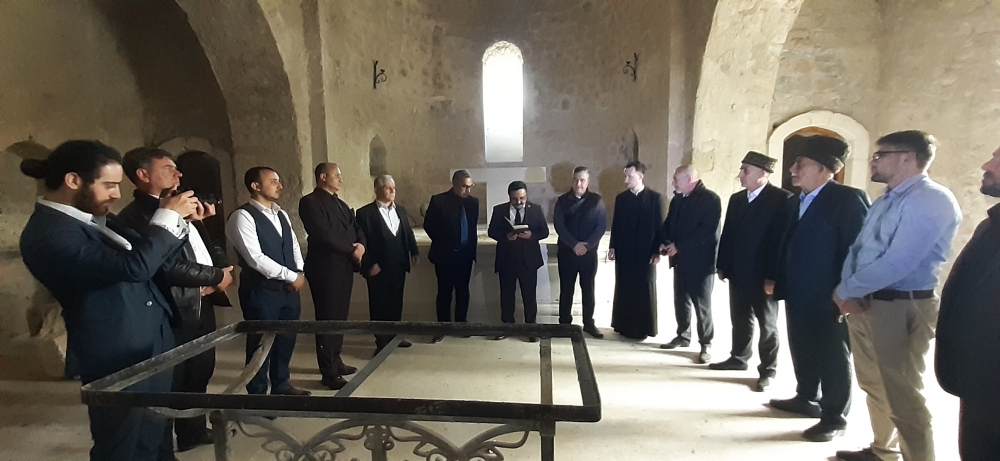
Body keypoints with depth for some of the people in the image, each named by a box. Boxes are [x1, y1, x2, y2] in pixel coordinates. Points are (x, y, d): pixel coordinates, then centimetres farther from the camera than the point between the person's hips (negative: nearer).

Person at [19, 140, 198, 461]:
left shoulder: (95, 217, 7)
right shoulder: (47, 234, -21)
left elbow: (144, 254, 17)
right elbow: (133, 266, -32)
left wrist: (177, 218, 1)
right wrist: (167, 217, -20)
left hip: (153, 346, 8)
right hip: (118, 359, -8)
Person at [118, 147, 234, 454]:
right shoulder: (135, 217, -15)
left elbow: (212, 247, 14)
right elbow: (169, 267, -25)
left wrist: (225, 271, -7)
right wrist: (217, 276, -12)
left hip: (201, 308, 9)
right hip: (174, 314, -9)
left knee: (199, 373, 21)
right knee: (169, 384, 7)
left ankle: (194, 430, 40)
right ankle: (162, 449, 25)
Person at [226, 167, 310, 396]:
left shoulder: (282, 214, 13)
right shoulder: (243, 216, -13)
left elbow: (294, 245, 16)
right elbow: (255, 258, -20)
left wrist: (300, 273, -1)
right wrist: (292, 276, -15)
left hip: (289, 288, 7)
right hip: (261, 291, -7)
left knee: (286, 338, 16)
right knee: (261, 342, 6)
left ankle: (281, 384, 35)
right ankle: (257, 392, 24)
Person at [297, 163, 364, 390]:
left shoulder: (340, 203, 17)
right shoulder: (310, 202, -10)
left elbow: (356, 228, 13)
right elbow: (324, 235, -20)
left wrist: (361, 245, -8)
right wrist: (351, 250, -12)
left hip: (344, 267, 8)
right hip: (326, 268, -8)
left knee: (340, 316, 15)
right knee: (327, 319, 0)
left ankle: (335, 360, 30)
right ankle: (329, 373, 10)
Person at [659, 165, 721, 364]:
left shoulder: (710, 198, -12)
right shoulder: (677, 199, 11)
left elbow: (708, 230, -21)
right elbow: (668, 224, 16)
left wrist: (679, 246, -20)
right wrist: (665, 242, -4)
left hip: (700, 260, -7)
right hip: (680, 259, 7)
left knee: (702, 304, 1)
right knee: (681, 300, 13)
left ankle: (706, 344, 13)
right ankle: (683, 335, 28)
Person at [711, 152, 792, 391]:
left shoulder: (782, 199, -12)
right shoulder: (736, 199, 9)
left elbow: (784, 239, -16)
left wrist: (773, 277, -18)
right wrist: (722, 266, 8)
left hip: (763, 276, -6)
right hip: (737, 274, 6)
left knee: (767, 324, 9)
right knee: (740, 320, 17)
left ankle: (767, 370, 21)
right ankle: (739, 357, 34)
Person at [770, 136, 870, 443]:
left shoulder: (848, 199, -12)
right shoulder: (796, 201, 12)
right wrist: (780, 283, 10)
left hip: (828, 299, -7)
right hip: (798, 296, 8)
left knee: (833, 358, 7)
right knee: (802, 352, 19)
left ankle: (834, 417, 21)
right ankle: (807, 399, 36)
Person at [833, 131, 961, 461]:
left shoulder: (931, 199, -15)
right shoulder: (884, 201, 15)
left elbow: (897, 263, -24)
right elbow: (858, 249, 10)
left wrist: (845, 290, -14)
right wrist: (849, 292, -7)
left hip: (901, 308, -9)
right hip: (862, 303, 9)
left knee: (901, 394, 3)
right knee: (873, 385, 20)